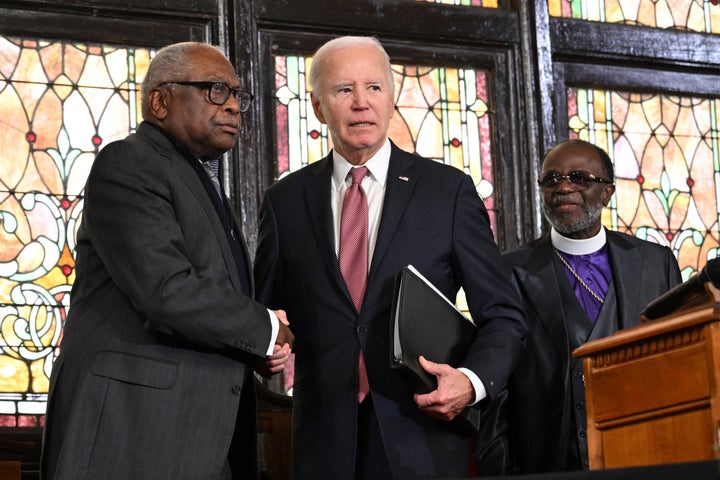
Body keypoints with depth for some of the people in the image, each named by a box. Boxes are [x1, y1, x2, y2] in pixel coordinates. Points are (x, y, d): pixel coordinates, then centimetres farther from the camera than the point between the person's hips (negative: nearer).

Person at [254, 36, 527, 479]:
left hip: (422, 441, -1)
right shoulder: (286, 201, 9)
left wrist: (473, 380, -14)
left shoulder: (449, 189, 4)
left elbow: (502, 315, 4)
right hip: (324, 443, 2)